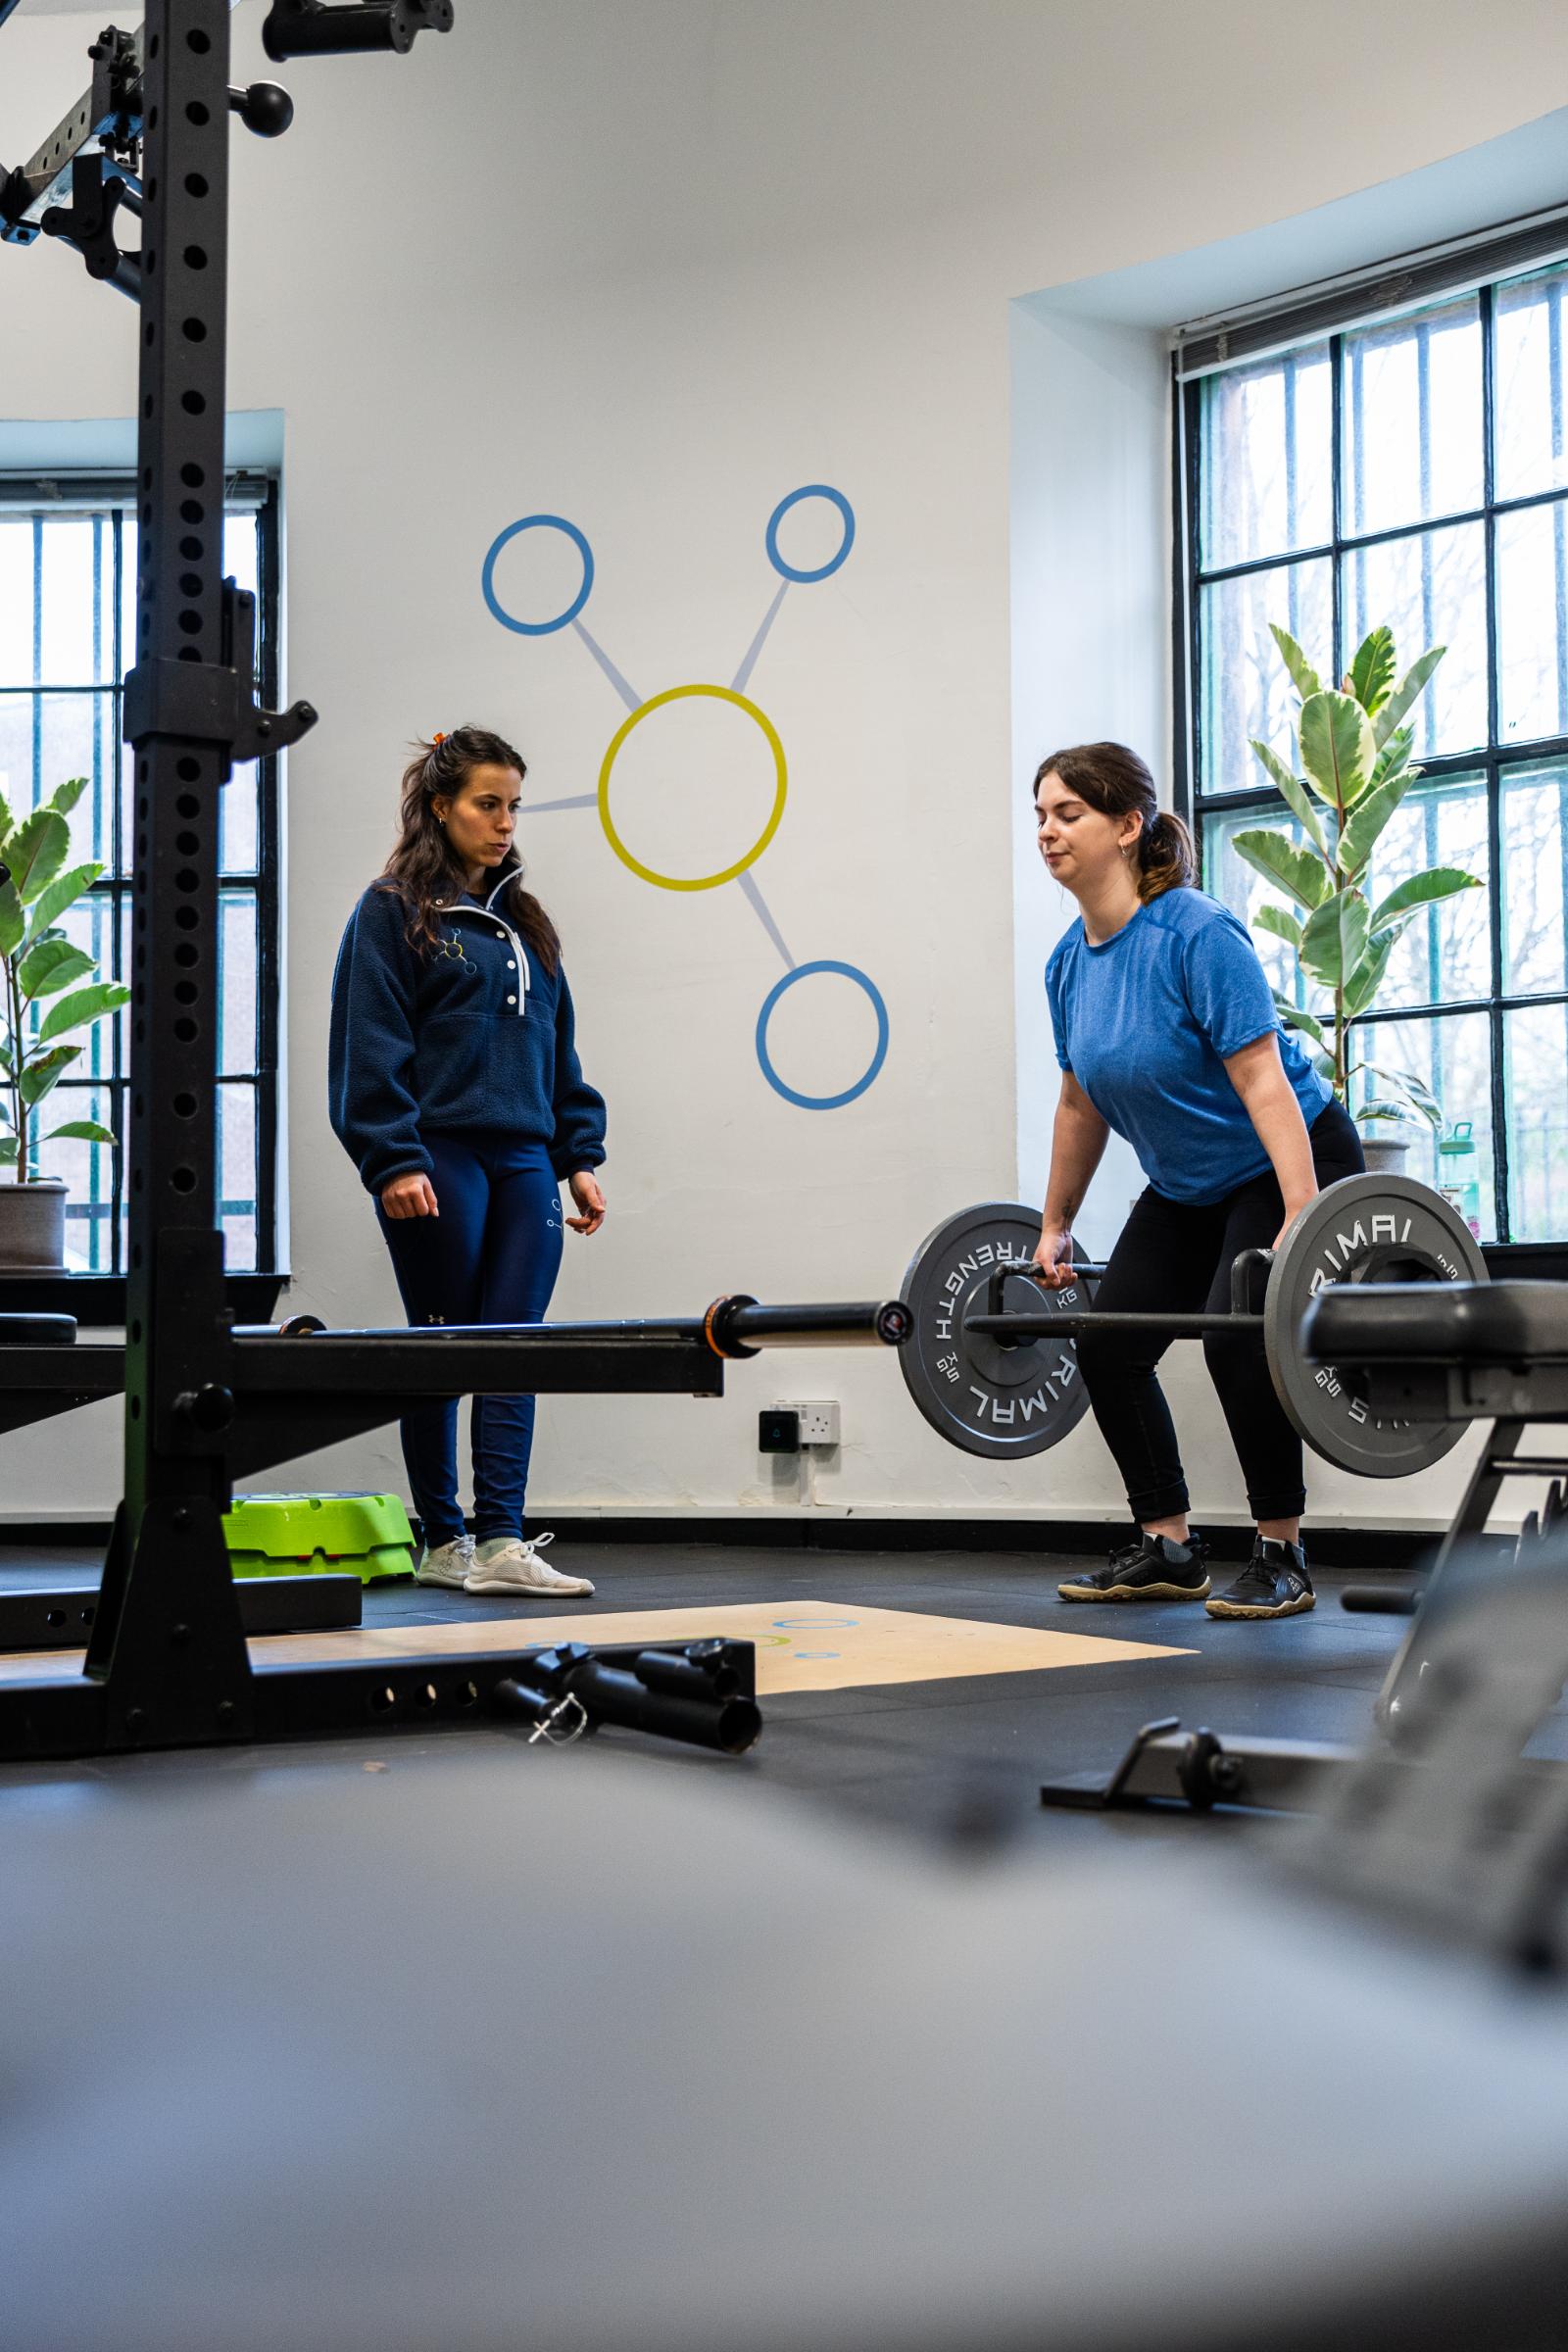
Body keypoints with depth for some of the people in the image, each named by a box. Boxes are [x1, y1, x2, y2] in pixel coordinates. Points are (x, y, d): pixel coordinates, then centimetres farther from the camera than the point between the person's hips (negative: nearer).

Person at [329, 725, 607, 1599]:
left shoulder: (523, 920, 19)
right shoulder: (393, 912, 0)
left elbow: (558, 1050, 20)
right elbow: (370, 1048, -7)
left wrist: (579, 1156, 13)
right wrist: (393, 1160, -16)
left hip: (524, 1163, 5)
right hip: (438, 1159, -5)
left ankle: (502, 1542, -6)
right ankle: (444, 1542, 11)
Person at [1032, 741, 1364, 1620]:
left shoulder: (1198, 935, -25)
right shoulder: (1070, 961, -2)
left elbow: (1263, 1080, -30)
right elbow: (1083, 1104, 10)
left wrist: (1302, 1221, -37)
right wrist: (1055, 1228, 15)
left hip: (1288, 1163, -8)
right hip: (1189, 1186, 8)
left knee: (1236, 1335, -25)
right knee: (1109, 1344, -1)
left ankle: (1282, 1560, -8)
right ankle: (1169, 1549, 13)